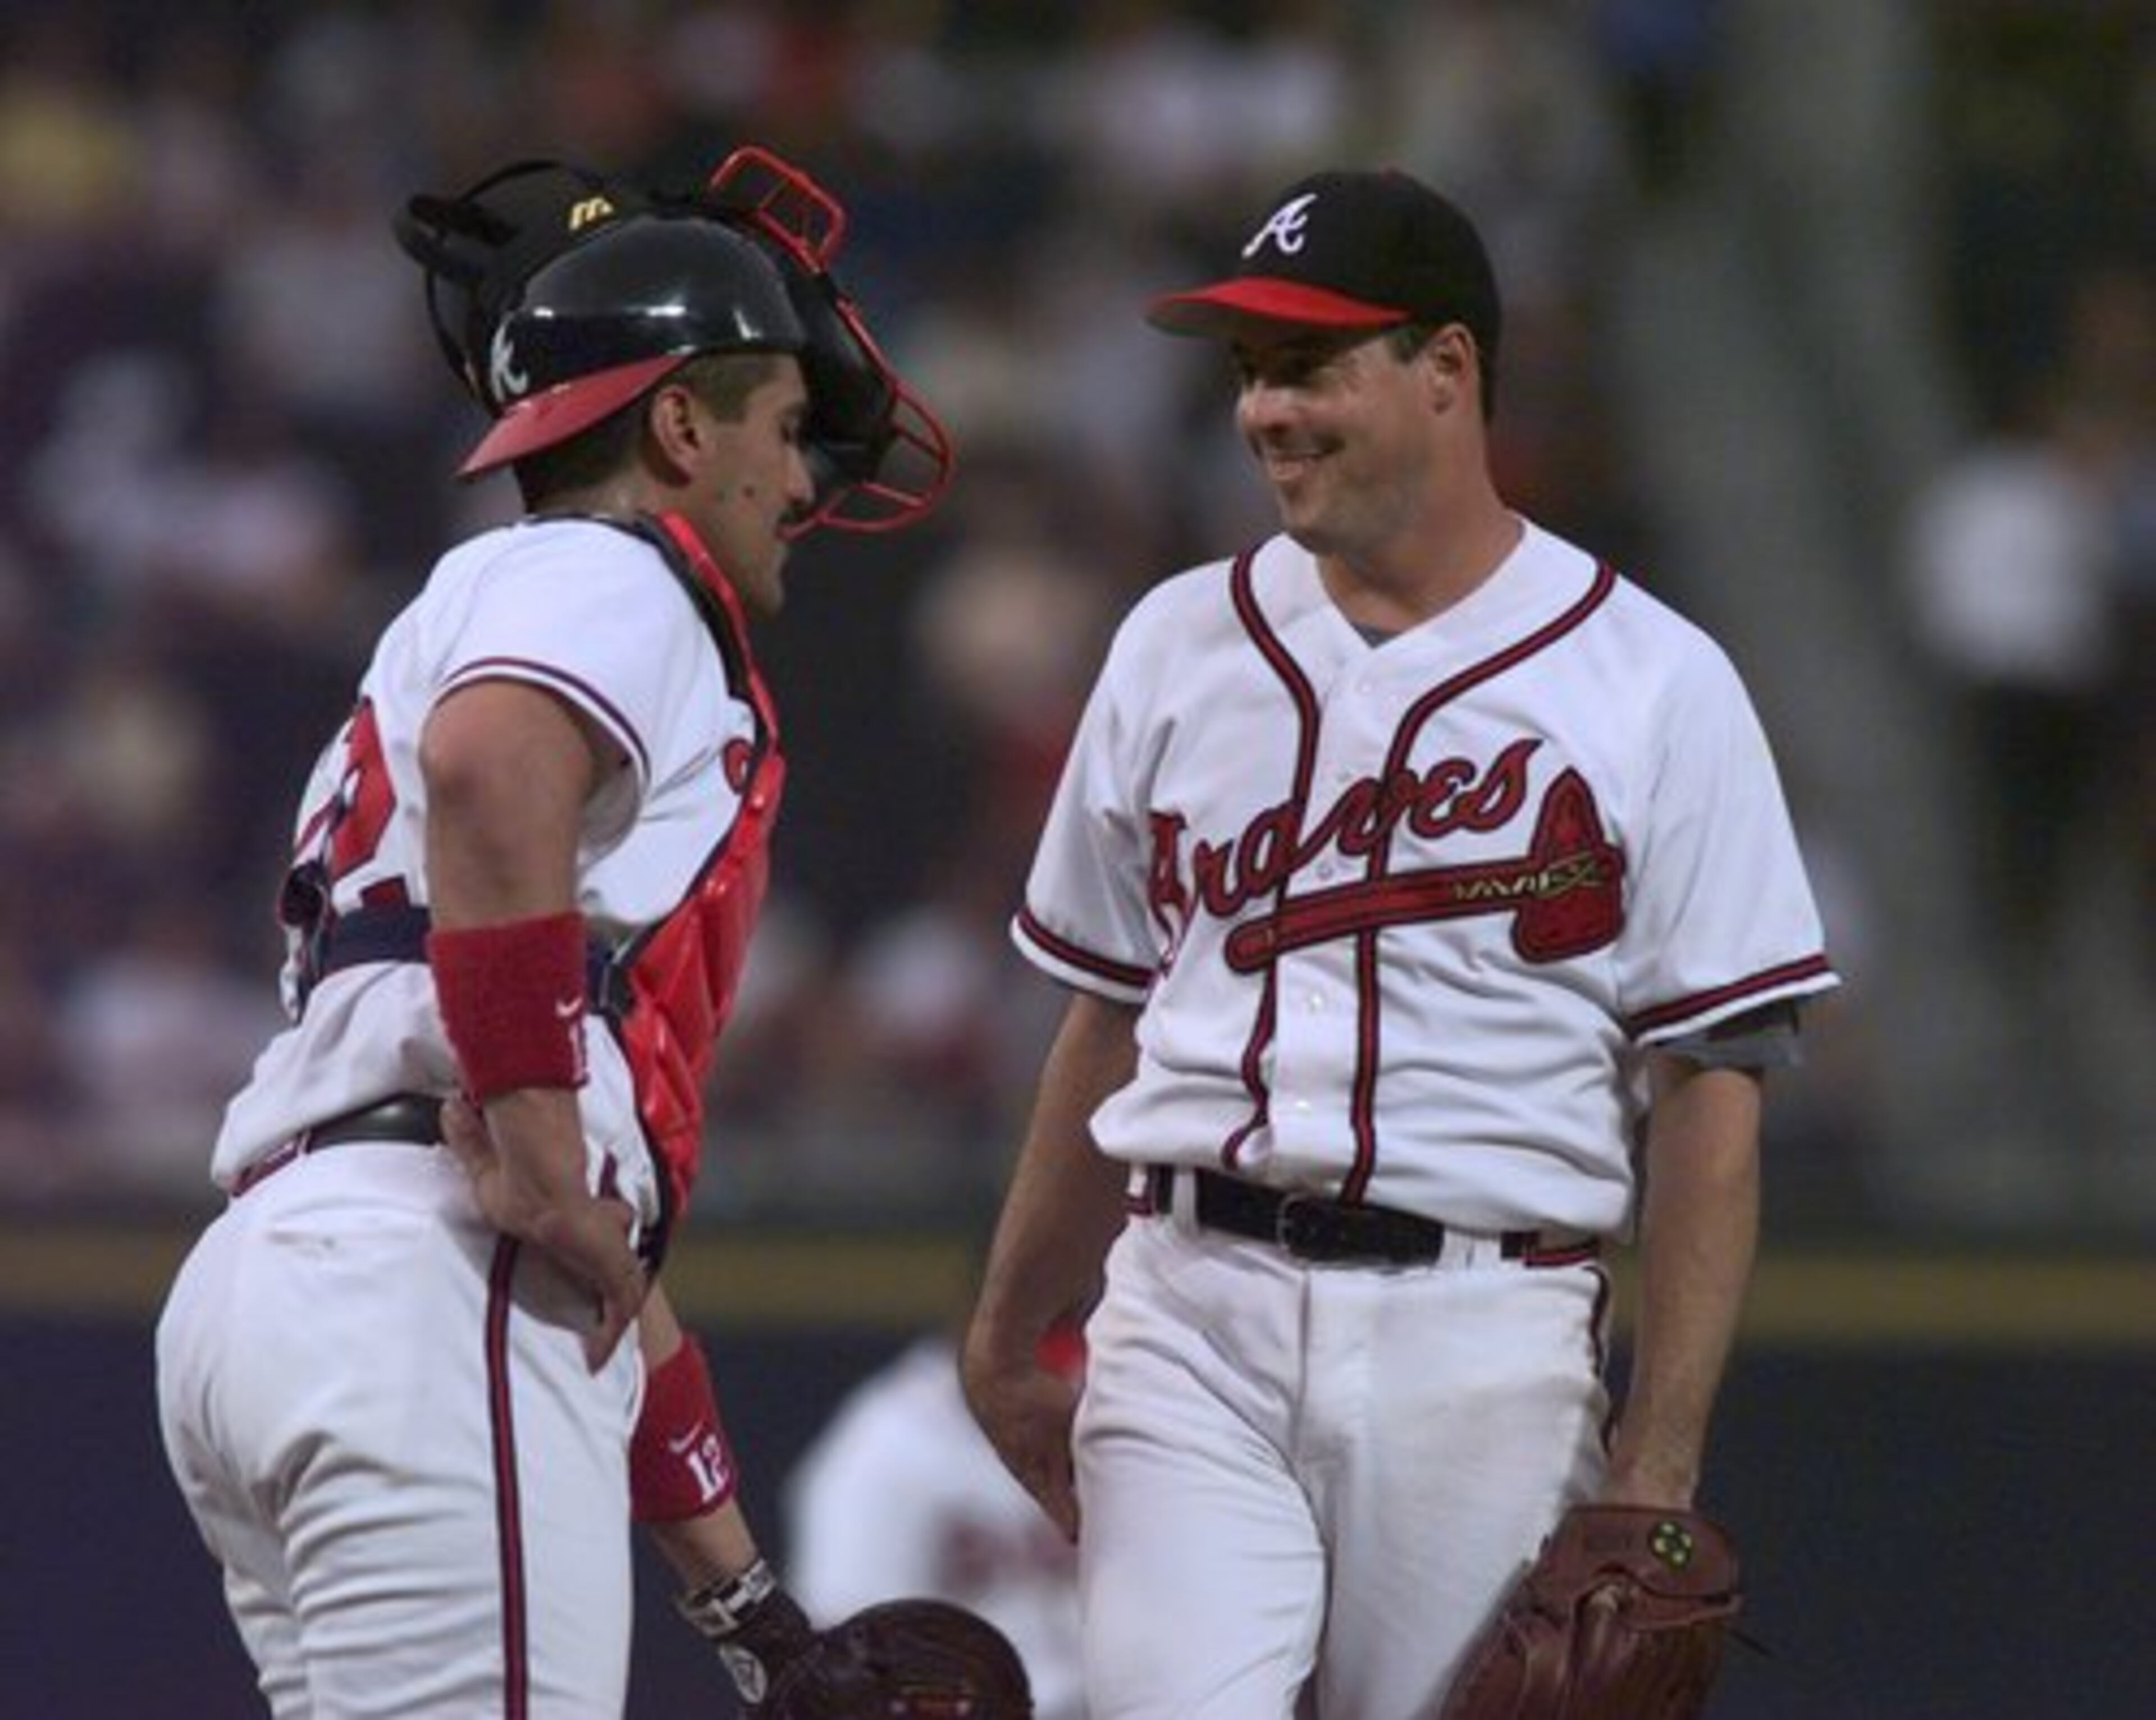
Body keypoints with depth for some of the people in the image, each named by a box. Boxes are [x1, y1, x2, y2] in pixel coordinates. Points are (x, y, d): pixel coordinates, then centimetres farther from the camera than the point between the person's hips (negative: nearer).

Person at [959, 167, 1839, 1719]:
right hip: (1191, 1318, 2)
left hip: (1488, 1346, -2)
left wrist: (1656, 1476, -10)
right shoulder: (1179, 647, 13)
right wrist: (1008, 1339, 22)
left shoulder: (1653, 685, 0)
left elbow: (1712, 1097, -3)